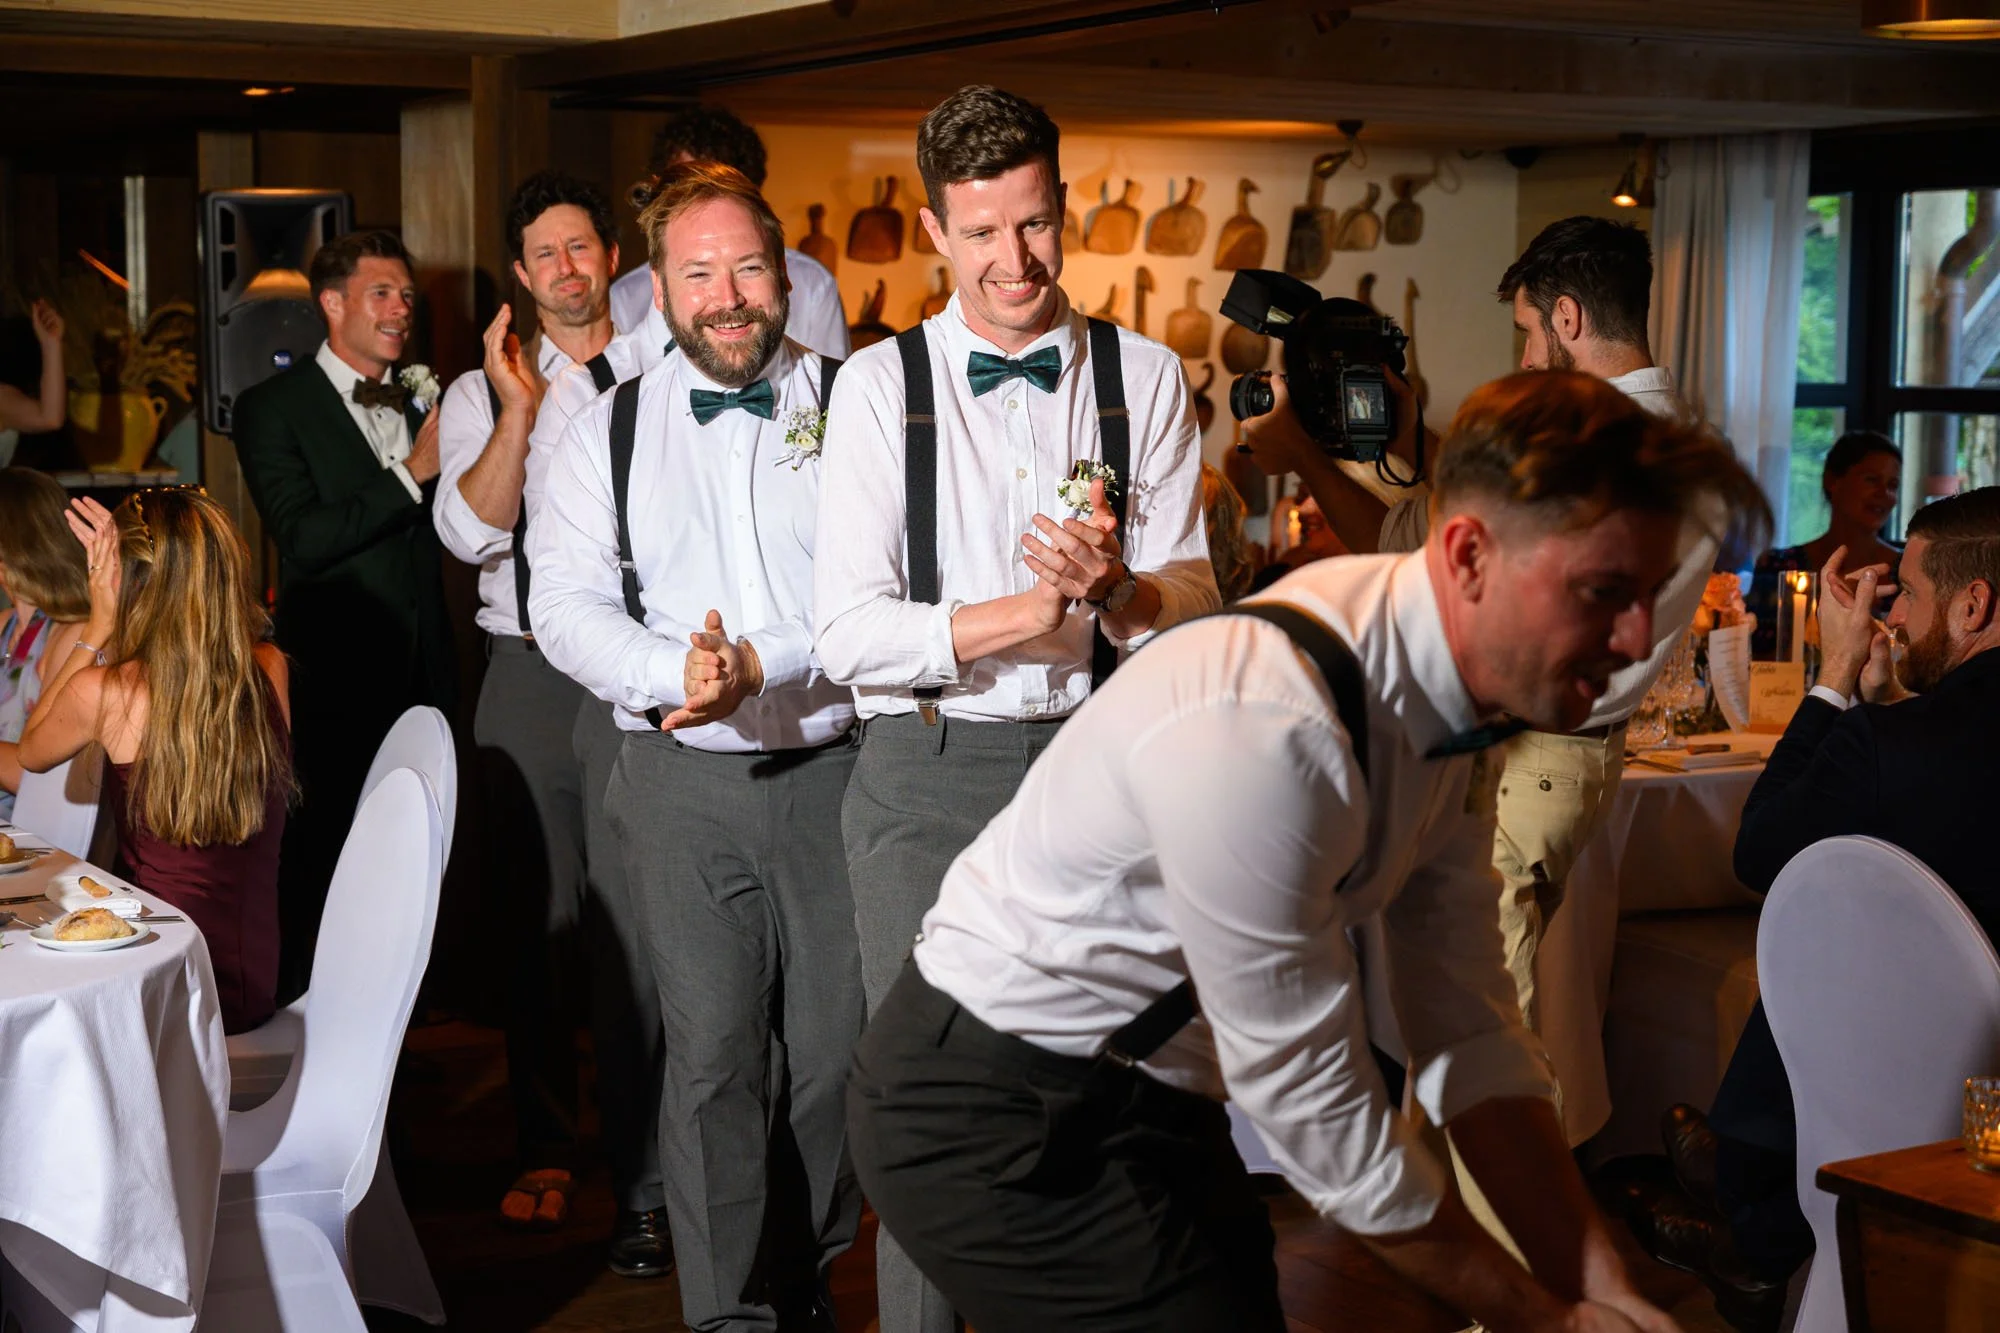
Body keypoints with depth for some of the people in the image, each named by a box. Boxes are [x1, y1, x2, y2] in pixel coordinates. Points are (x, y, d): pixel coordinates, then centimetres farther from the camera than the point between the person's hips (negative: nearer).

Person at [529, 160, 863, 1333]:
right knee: (713, 1057, 1)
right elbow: (568, 603, 1)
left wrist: (761, 668, -21)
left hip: (832, 770, -1)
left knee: (832, 1048, 8)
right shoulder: (613, 431, 7)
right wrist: (676, 674, -17)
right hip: (685, 784, 1)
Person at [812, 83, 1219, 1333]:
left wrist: (1113, 589, -20)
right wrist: (1028, 612, -17)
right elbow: (849, 630, -6)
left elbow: (1196, 604, 2)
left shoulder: (1147, 378, 7)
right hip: (927, 774, -1)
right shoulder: (880, 384, 2)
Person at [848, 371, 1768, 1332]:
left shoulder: (1448, 694, -5)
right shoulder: (1262, 738, -32)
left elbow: (1465, 1030, 0)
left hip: (1150, 1089, 8)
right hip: (994, 1119, -8)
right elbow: (1316, 1109, -23)